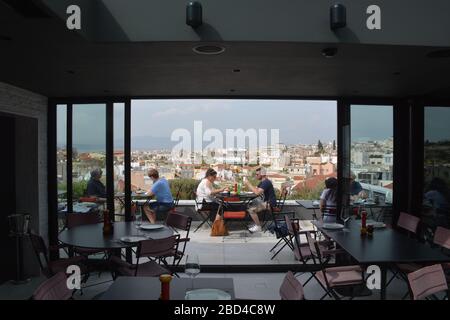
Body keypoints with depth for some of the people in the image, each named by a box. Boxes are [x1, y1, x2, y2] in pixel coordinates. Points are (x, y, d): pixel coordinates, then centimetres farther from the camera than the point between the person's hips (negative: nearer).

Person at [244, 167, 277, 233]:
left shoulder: (266, 182, -21)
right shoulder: (262, 182, 12)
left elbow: (257, 192, -33)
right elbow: (254, 189, 14)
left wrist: (249, 184, -24)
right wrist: (248, 184, -1)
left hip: (269, 203, -11)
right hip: (264, 201, 11)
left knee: (251, 209, -22)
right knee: (248, 206, 8)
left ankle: (258, 226, -5)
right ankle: (256, 223, 16)